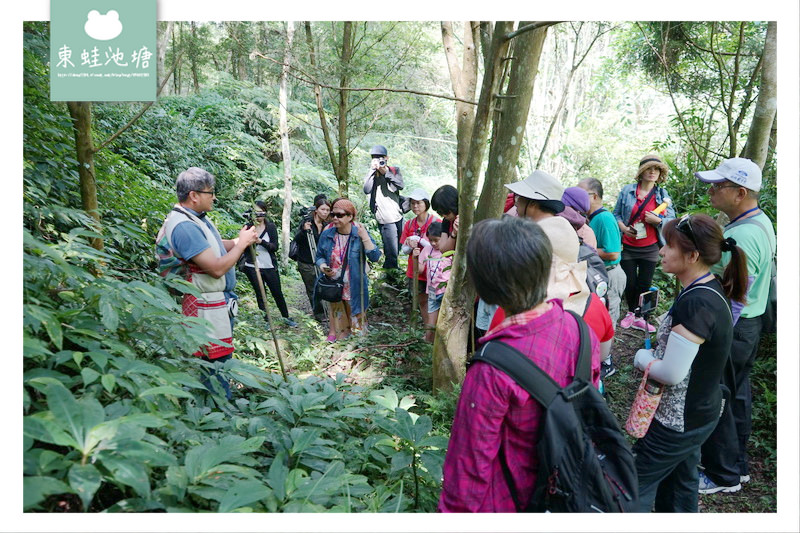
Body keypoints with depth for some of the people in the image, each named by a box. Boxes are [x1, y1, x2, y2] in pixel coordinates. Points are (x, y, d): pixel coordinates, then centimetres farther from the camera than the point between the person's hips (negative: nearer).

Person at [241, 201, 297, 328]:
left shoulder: (271, 227, -1)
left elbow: (275, 246, -9)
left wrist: (261, 241, -23)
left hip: (270, 266, 0)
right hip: (253, 267, 0)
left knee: (277, 293, 8)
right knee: (260, 294, 6)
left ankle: (286, 317, 24)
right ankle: (265, 319, 17)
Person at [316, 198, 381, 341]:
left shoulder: (360, 234, -12)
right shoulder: (327, 235, -2)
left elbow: (375, 257, -20)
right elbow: (320, 256, 10)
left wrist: (364, 237, -28)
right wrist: (322, 266, -11)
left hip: (354, 289, -3)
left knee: (356, 321, 9)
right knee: (337, 319, 18)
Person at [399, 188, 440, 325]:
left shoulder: (436, 222, -8)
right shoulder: (409, 224, 6)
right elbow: (404, 250, 8)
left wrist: (419, 240, -20)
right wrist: (410, 246, -14)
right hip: (415, 271, 4)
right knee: (422, 301, 12)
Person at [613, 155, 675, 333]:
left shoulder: (663, 195, 2)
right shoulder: (627, 191, -1)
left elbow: (672, 220, 1)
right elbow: (616, 213, 5)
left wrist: (658, 220, -19)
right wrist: (623, 228, -13)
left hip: (650, 249, 0)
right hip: (628, 246, 0)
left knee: (644, 284, 5)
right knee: (630, 283, 8)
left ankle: (639, 318, 20)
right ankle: (631, 313, 31)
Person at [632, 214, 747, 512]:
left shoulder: (695, 303, -30)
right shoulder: (712, 289, 1)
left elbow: (671, 373, -27)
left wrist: (643, 358, -9)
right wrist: (656, 352, -1)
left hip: (677, 421, -9)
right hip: (699, 412, 9)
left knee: (634, 488, 5)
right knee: (680, 485, 24)